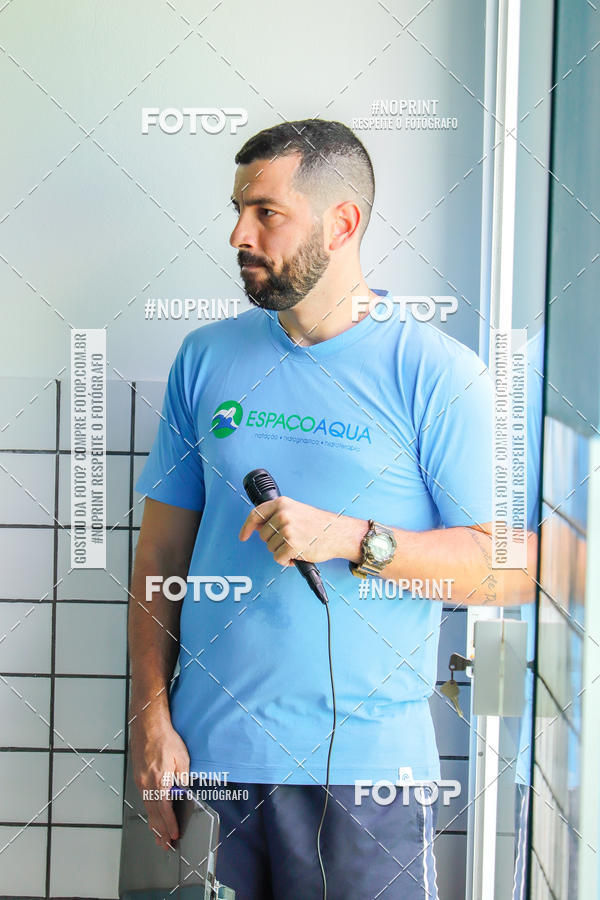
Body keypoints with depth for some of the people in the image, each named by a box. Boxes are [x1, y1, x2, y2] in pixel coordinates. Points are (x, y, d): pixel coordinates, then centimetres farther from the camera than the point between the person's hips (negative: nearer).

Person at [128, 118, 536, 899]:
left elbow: (513, 568, -8)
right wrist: (151, 717, 0)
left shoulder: (439, 374, -6)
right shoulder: (206, 358, 5)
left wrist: (352, 539, -20)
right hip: (209, 750, 3)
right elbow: (162, 551, 6)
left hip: (367, 767, -3)